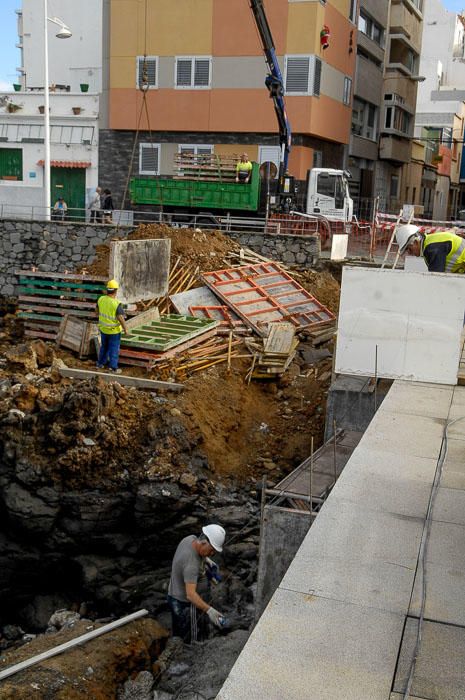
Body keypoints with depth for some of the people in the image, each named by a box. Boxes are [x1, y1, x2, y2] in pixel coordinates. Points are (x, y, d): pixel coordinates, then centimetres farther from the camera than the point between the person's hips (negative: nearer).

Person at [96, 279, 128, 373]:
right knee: (114, 349, 8)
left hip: (103, 328, 6)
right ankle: (113, 368, 17)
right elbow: (121, 318, -26)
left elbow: (98, 310, 8)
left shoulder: (101, 299, -10)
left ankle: (100, 363, 37)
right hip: (114, 330, -6)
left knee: (104, 346, 25)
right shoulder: (116, 304, -29)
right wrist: (125, 329, -11)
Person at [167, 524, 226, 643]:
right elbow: (190, 594, -41)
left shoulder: (191, 538, -9)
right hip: (185, 605, -9)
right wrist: (209, 610, -49)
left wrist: (205, 558, 1)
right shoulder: (191, 564, -35)